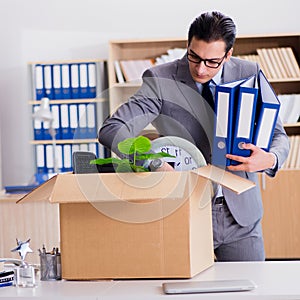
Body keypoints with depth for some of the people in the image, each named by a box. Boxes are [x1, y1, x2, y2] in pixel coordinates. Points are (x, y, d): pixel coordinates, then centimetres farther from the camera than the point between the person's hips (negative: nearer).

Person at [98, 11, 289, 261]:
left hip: (241, 214, 3)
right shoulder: (160, 80, -9)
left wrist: (270, 159, -19)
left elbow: (278, 135, 6)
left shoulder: (249, 74, 0)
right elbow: (111, 130, -16)